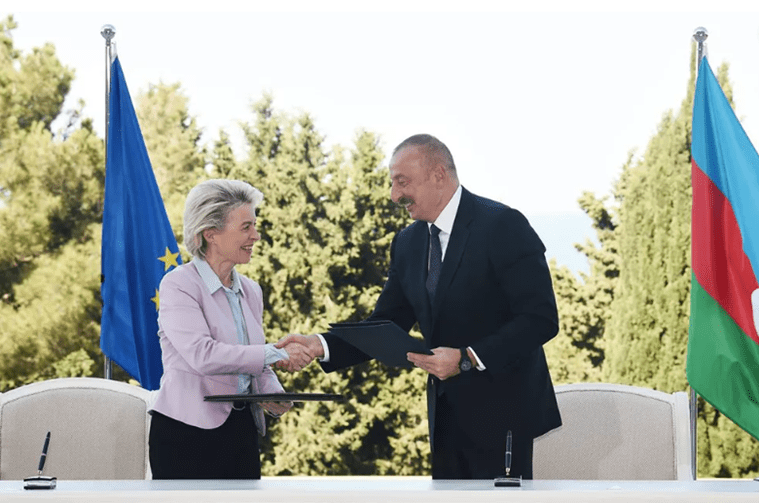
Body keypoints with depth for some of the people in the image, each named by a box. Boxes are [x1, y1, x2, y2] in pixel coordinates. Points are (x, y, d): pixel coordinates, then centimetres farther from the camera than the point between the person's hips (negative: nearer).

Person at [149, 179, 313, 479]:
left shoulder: (250, 291, 14)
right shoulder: (179, 285, -8)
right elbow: (202, 355, -22)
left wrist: (274, 397, -2)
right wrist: (275, 353, -19)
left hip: (241, 432, 6)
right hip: (188, 434, -6)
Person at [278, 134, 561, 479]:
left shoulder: (502, 225, -13)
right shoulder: (407, 243, 11)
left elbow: (540, 318, -18)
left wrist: (468, 358, -25)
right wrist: (320, 345, -5)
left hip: (501, 413, -7)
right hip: (447, 415, 7)